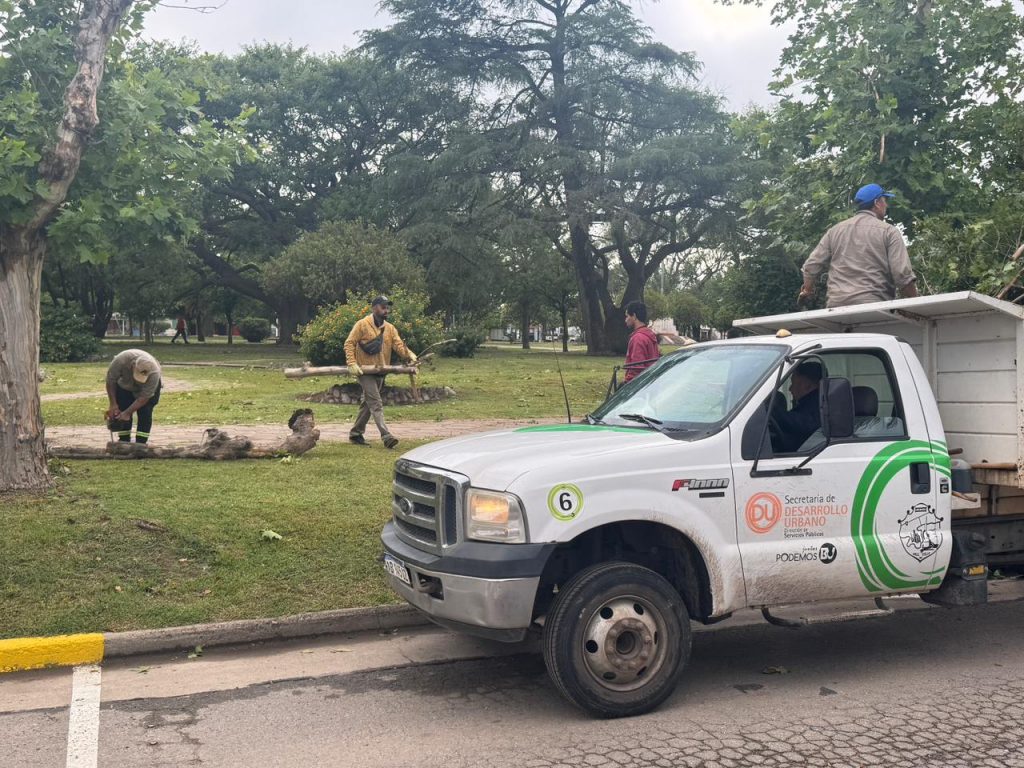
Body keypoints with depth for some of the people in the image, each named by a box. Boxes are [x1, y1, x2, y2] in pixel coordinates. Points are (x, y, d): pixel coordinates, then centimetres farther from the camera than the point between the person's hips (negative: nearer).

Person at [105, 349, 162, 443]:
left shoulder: (154, 374, -40)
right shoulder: (121, 360, -38)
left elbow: (143, 398, -31)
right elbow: (110, 381, -23)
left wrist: (128, 412, -34)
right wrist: (113, 404, -22)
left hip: (147, 386, -1)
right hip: (124, 385, 2)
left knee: (145, 414, -12)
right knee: (122, 414, -5)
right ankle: (124, 442, 4)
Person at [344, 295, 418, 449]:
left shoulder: (390, 328, 8)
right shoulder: (362, 325, -8)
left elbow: (398, 344, -4)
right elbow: (349, 343, -9)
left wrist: (410, 355, -23)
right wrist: (352, 363, -21)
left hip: (380, 371, 7)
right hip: (365, 371, -7)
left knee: (368, 403, 15)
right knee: (376, 403, -13)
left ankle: (355, 433, 27)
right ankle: (386, 436, -21)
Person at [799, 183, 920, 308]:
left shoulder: (835, 230, 13)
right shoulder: (888, 231, 1)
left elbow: (812, 265, 13)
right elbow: (903, 275, -6)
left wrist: (807, 289, 31)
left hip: (836, 304, 4)